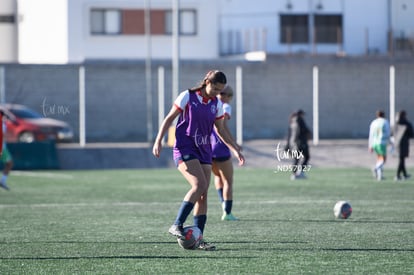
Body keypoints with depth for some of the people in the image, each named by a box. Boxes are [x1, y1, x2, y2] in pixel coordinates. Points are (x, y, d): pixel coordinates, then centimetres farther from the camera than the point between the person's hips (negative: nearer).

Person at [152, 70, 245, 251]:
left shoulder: (216, 104, 10)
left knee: (203, 194, -2)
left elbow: (220, 130, 20)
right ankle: (177, 226, -21)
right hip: (184, 148, -6)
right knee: (199, 185, -24)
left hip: (204, 151, 6)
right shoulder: (187, 97, -6)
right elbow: (169, 119, -2)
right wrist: (158, 141, -10)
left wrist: (235, 150, 14)